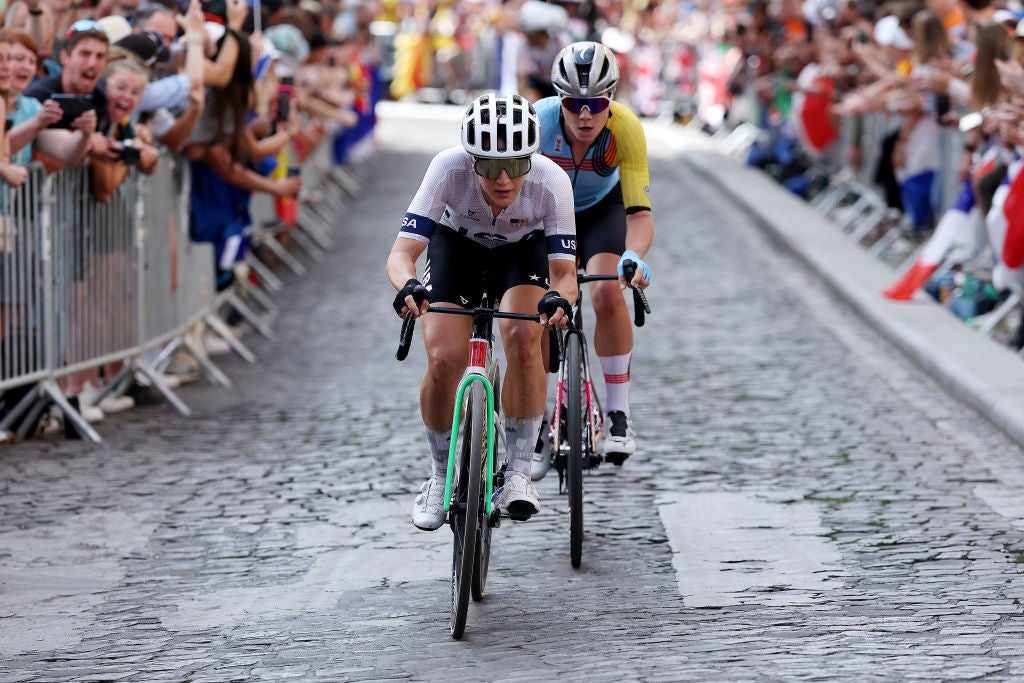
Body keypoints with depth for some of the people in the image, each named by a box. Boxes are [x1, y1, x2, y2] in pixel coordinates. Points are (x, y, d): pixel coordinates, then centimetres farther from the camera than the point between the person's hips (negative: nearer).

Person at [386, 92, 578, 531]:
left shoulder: (551, 182, -35)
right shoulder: (449, 168, -37)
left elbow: (564, 272, -34)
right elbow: (401, 253, -39)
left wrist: (559, 298, -58)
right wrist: (408, 287, -62)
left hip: (522, 251, 0)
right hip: (457, 244, 0)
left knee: (523, 337, -28)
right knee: (444, 360, -18)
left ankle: (518, 473, -14)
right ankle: (440, 476, 8)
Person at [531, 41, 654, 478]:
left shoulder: (626, 129, -34)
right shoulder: (537, 121, -34)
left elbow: (639, 212, -38)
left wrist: (633, 256, -58)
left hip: (602, 211, -1)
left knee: (607, 294, -26)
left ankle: (618, 413, -12)